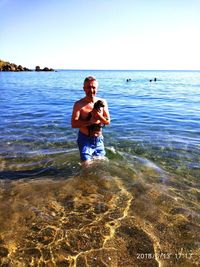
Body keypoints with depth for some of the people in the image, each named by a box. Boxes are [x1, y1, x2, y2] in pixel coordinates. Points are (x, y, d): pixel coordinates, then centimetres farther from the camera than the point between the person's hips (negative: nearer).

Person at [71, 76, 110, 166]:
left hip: (99, 139, 4)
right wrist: (90, 121, -27)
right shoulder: (79, 104, -13)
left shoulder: (102, 102, -2)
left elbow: (108, 121, -2)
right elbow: (73, 124, -19)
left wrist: (99, 116, -22)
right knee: (86, 164, -5)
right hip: (85, 139, -4)